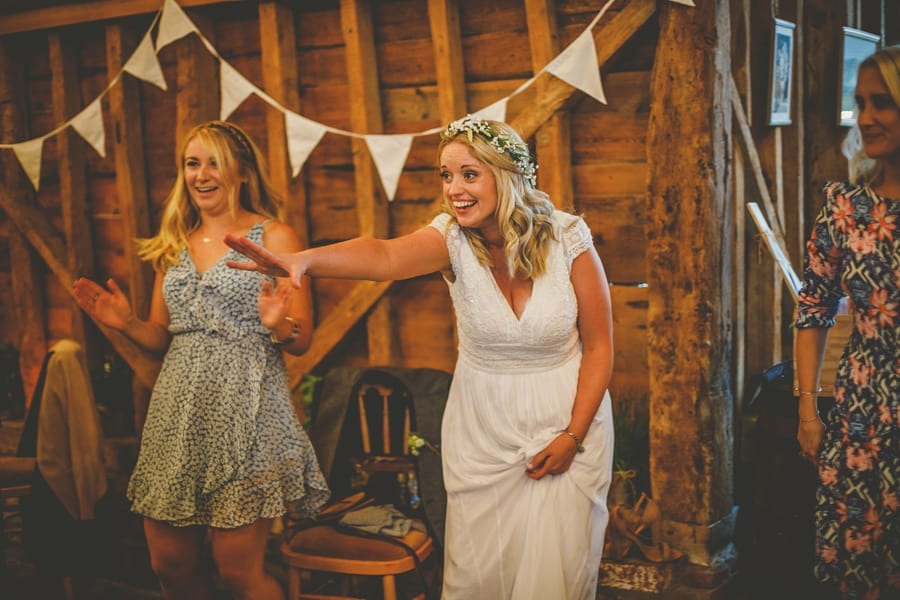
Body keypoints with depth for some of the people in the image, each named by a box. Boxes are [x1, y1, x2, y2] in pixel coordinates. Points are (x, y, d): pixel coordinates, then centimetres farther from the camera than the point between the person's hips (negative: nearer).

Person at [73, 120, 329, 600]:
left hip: (245, 413, -5)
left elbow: (301, 341, -2)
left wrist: (278, 325, -24)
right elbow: (162, 339, 17)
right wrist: (127, 324, -2)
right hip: (177, 415, 5)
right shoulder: (173, 245, 15)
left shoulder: (273, 237, 1)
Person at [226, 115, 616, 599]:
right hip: (482, 429, 1)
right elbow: (387, 257, -37)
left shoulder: (568, 240, -14)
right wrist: (303, 260, -56)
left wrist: (573, 436, -11)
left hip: (565, 420, -1)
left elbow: (598, 347, -6)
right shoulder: (452, 237, -14)